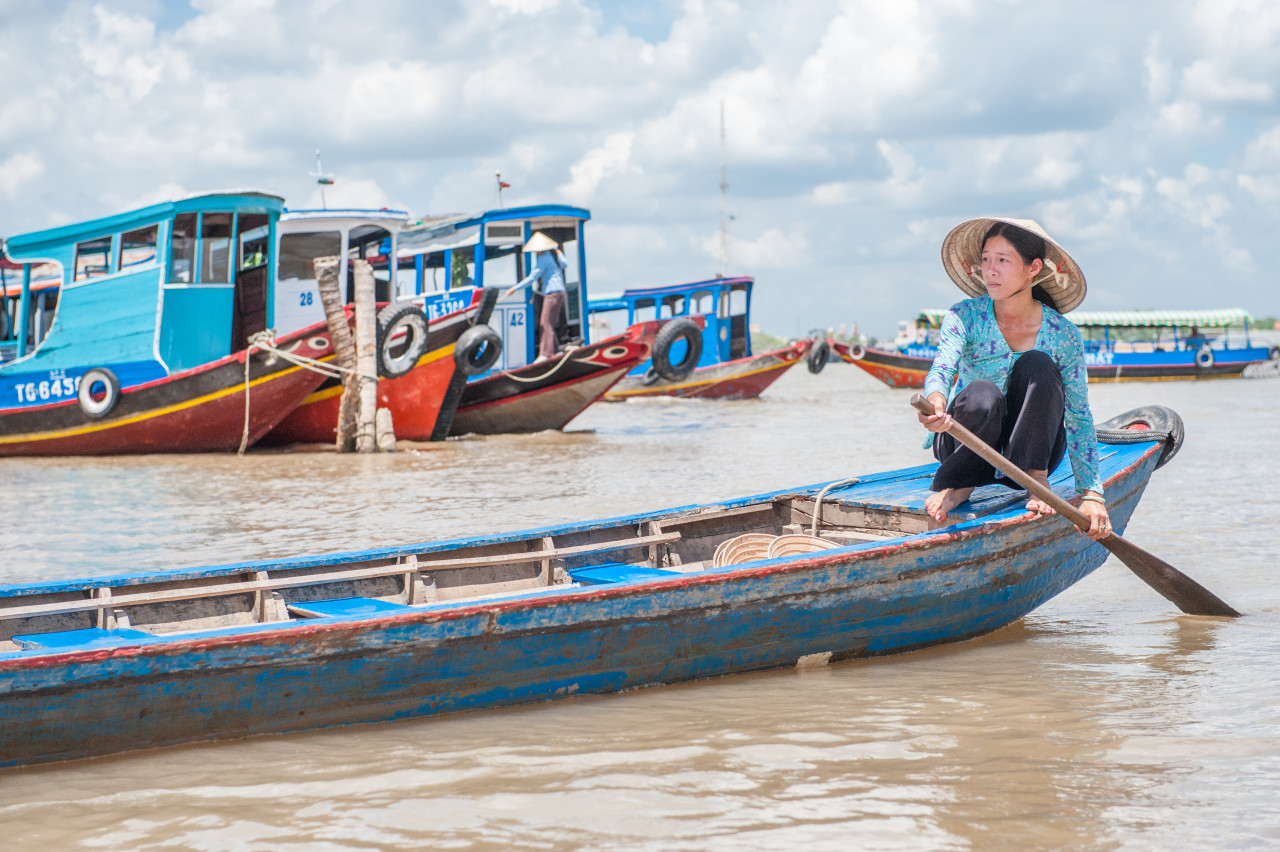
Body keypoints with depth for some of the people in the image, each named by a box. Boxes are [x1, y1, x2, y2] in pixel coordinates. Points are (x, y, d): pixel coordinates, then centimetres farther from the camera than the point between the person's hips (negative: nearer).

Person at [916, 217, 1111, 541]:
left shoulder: (1063, 334, -8)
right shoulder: (964, 317, -10)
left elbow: (1079, 419, -7)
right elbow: (941, 368, -29)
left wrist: (1091, 493, -18)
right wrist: (935, 403, -55)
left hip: (1031, 450, 1)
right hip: (967, 448, -1)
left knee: (1037, 364, -25)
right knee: (981, 395, -34)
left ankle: (1035, 479, -23)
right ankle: (958, 482, -12)